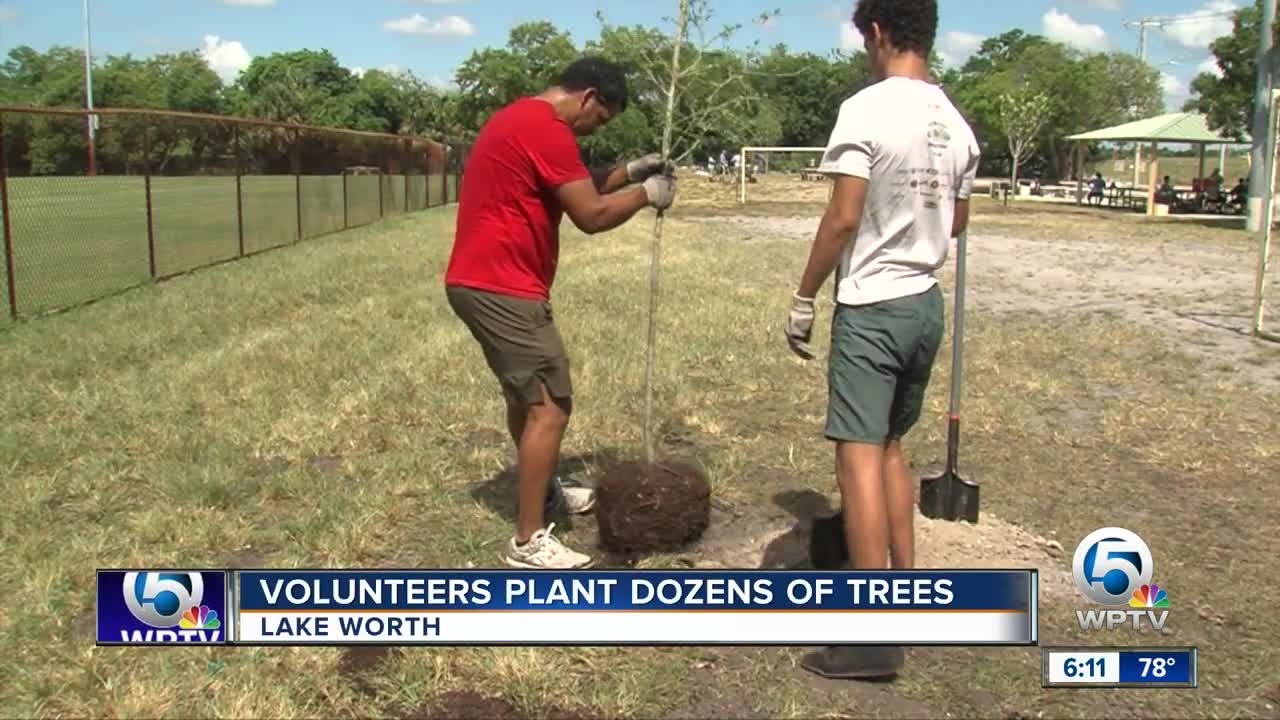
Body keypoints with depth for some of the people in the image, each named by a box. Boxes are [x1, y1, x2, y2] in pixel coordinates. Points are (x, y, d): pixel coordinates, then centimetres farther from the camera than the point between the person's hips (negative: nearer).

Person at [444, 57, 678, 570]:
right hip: (502, 288, -11)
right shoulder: (547, 130, -16)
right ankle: (528, 541, -4)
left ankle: (543, 490, 42)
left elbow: (580, 185, 26)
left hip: (480, 281, 11)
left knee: (526, 394, 24)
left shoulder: (521, 119, 18)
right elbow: (591, 215, -16)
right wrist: (646, 193, -1)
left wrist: (630, 171, 15)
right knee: (550, 406, -8)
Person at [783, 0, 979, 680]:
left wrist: (803, 300, -8)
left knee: (860, 457, -5)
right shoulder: (956, 123, 7)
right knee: (890, 446, 21)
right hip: (925, 303, 8)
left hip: (871, 307, -8)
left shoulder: (867, 109, -14)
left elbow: (842, 219, -17)